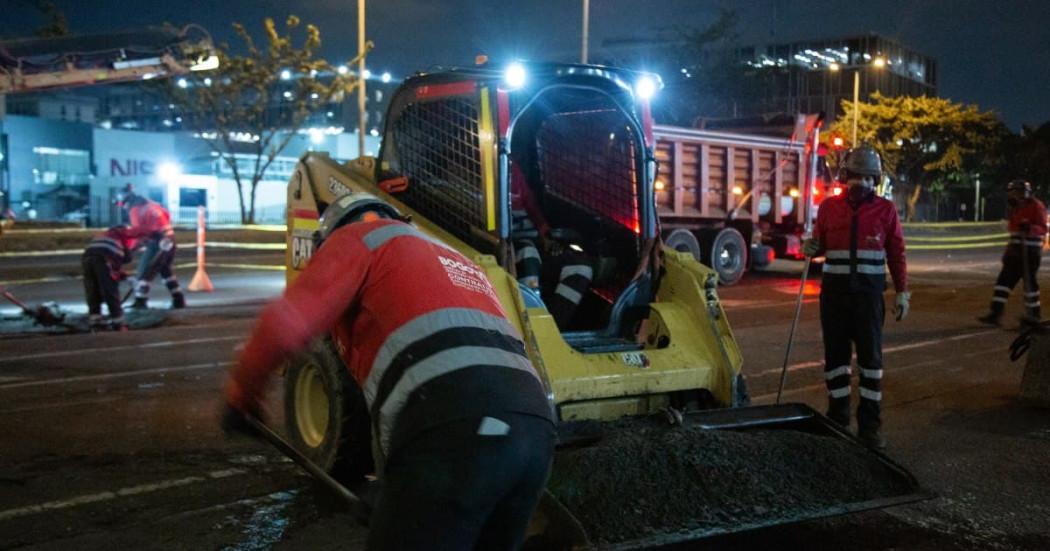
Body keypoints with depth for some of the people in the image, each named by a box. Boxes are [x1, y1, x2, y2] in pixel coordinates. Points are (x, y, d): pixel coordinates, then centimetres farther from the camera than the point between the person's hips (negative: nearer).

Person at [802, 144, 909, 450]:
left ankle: (870, 424, 4)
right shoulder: (829, 207, 6)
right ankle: (838, 418, 18)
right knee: (835, 355, 7)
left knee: (871, 356, -2)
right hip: (834, 290, 2)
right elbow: (820, 243, 15)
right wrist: (810, 248, -9)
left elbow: (897, 254, 5)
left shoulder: (885, 210, 2)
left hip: (869, 292, -2)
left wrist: (902, 292, 1)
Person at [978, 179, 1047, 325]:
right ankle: (995, 314, -4)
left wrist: (1030, 228, -37)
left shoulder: (1036, 206, -9)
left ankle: (1033, 314, 17)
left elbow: (1043, 229, -17)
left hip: (1030, 251, -8)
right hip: (1016, 251, 8)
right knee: (1004, 280, -1)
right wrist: (1008, 251, 24)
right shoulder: (1016, 209, 17)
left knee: (1029, 282, 0)